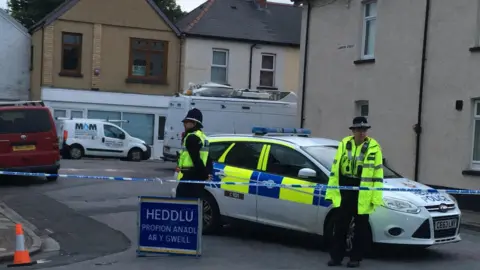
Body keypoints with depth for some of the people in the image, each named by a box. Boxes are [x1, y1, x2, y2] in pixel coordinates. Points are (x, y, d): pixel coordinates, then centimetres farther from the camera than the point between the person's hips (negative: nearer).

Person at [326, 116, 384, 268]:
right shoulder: (344, 144, 3)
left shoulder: (374, 147, -5)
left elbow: (377, 174, -5)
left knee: (360, 228, 8)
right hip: (344, 191, 2)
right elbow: (335, 169, 5)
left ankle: (355, 258, 19)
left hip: (363, 194, -2)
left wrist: (376, 197, -9)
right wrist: (332, 191, 2)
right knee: (340, 226, 7)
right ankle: (336, 256, 16)